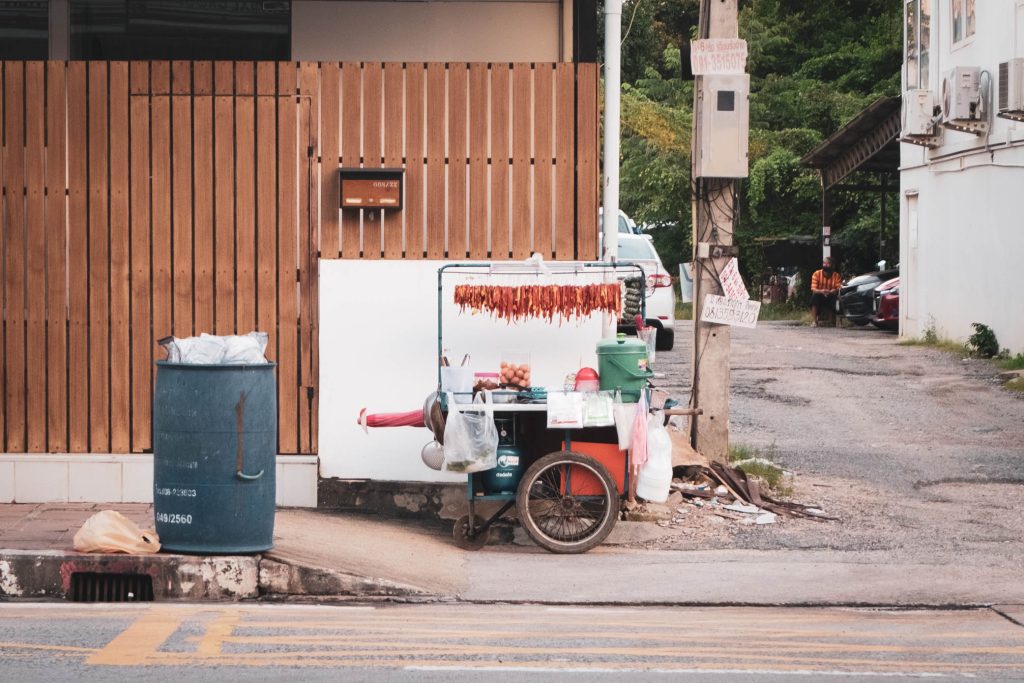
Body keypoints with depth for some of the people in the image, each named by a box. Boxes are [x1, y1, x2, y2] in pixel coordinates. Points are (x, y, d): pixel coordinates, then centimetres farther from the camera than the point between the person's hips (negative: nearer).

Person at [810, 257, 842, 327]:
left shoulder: (836, 275, -5)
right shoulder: (817, 274, -6)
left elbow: (839, 289, -13)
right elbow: (813, 289, -14)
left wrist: (832, 291, -37)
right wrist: (821, 291, -36)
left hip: (831, 297, 0)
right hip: (820, 297, 0)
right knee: (814, 296, -33)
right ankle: (814, 321, -32)